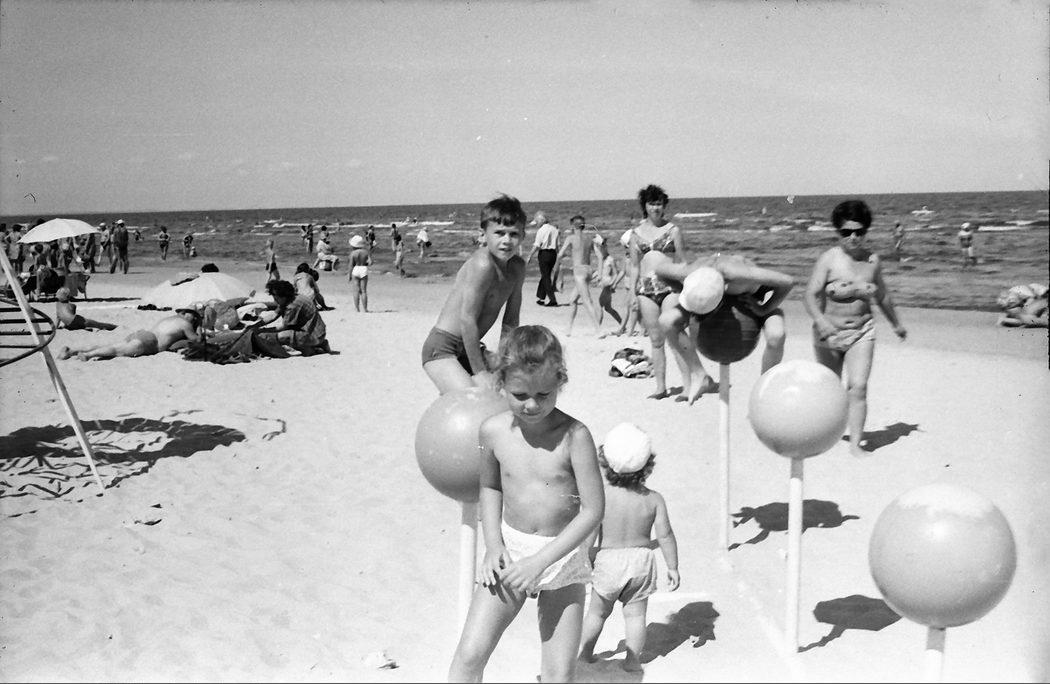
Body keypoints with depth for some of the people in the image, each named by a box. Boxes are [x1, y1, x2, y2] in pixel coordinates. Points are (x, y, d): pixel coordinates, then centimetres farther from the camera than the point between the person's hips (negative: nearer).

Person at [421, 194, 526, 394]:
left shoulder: (517, 267, 3)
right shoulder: (482, 265, -23)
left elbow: (510, 322, 7)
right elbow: (467, 319, -23)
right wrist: (480, 372, -18)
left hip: (469, 348, 9)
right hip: (441, 348, -9)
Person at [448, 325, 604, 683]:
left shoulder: (574, 436, -18)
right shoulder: (493, 431, -7)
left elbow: (593, 510, -16)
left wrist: (540, 561, -20)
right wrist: (493, 544, -2)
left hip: (562, 555, -2)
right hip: (510, 550, 2)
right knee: (469, 654, -6)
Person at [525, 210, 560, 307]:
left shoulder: (541, 230, -11)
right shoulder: (554, 229, 9)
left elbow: (536, 246, -13)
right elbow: (557, 245, 10)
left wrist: (529, 257, -7)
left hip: (544, 253, -6)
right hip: (553, 253, 7)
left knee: (546, 277, -2)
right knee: (546, 276, 15)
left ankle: (553, 300, -7)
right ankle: (540, 297, 21)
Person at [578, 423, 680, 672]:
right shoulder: (653, 499, -10)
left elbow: (589, 534, -13)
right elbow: (665, 535, -7)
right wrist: (672, 566, 4)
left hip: (608, 561, -1)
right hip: (641, 559, 1)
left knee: (598, 611, 18)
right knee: (635, 614, 14)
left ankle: (585, 652, 34)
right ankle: (632, 660, 17)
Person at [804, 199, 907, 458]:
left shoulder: (873, 260, 0)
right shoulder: (828, 259, -13)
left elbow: (882, 295, 17)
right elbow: (810, 296, -21)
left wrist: (896, 324, 29)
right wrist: (821, 320, -39)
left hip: (862, 332, 2)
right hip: (829, 332, -2)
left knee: (858, 387, -13)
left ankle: (856, 443, -7)